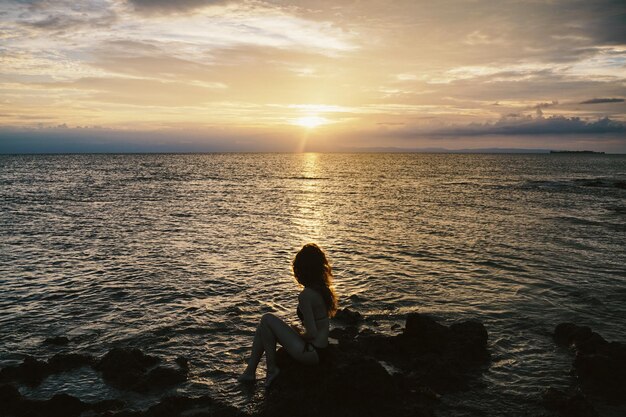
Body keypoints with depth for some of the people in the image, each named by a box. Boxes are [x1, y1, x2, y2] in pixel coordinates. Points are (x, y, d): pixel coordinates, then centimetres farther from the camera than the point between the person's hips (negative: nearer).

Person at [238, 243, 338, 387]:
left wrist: (298, 334, -5)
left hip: (310, 353, -9)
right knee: (264, 327, 10)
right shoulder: (323, 289, 3)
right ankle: (250, 371, 16)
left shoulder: (305, 295, -23)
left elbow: (312, 333, -24)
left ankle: (271, 369, 3)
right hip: (320, 348, 9)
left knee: (267, 319, -7)